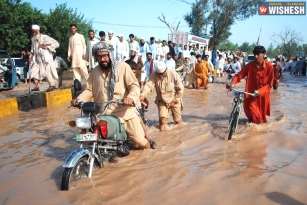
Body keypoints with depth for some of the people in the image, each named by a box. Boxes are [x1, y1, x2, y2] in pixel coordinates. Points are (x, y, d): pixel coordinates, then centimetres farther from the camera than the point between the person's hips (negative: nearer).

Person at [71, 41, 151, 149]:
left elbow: (134, 85, -12)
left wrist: (131, 97, -33)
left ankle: (147, 147, 36)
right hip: (103, 114, 4)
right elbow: (89, 90, 8)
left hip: (124, 111, -3)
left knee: (140, 140, 0)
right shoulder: (95, 71, 9)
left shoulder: (123, 67, -6)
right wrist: (78, 99, -11)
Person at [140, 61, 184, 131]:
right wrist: (143, 94, -45)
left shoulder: (173, 74, -20)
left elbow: (180, 88, -14)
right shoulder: (154, 75, -15)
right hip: (162, 100, 1)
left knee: (178, 121, 12)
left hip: (174, 101, 0)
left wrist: (175, 100, -12)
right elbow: (148, 85, -27)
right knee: (163, 119, -18)